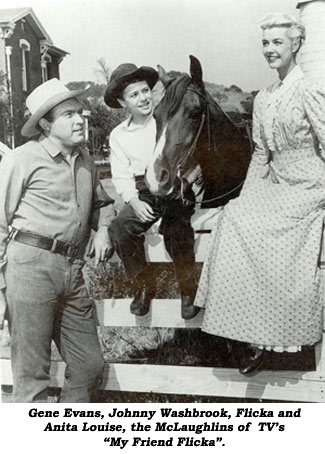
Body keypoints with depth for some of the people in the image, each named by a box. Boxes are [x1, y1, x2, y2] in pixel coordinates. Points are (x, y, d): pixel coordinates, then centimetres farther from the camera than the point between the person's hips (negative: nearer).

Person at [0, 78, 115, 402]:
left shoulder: (85, 160, 17)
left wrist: (103, 229, 9)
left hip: (72, 273, 7)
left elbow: (101, 202, 32)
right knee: (32, 374, -1)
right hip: (30, 266, -6)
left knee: (89, 365, 10)